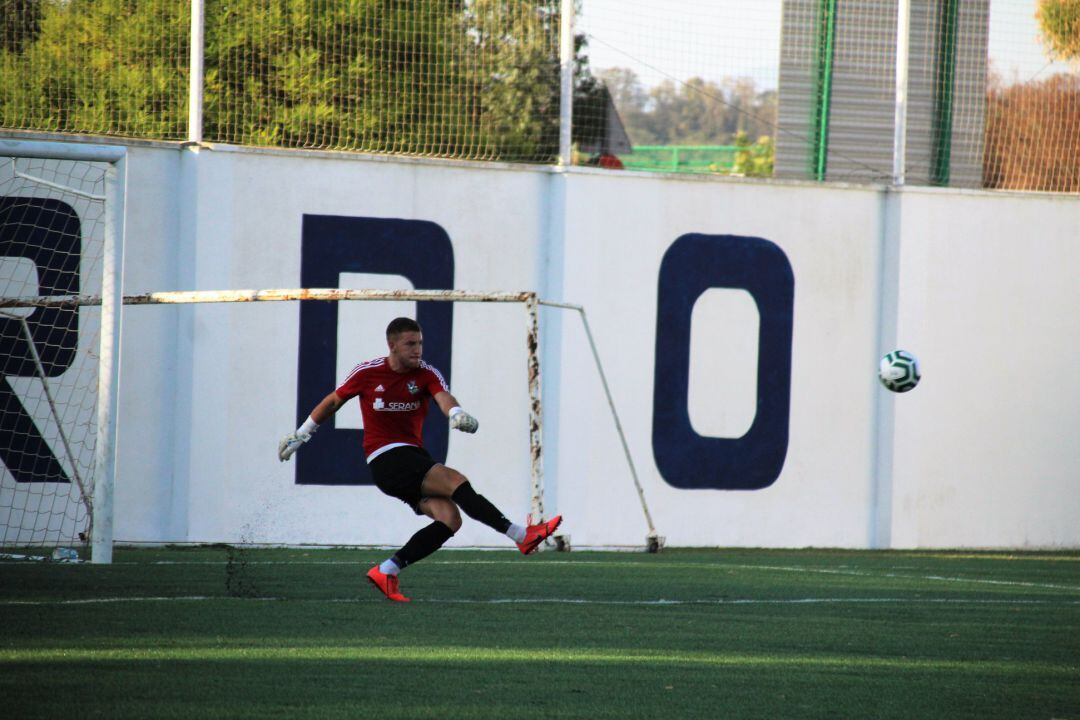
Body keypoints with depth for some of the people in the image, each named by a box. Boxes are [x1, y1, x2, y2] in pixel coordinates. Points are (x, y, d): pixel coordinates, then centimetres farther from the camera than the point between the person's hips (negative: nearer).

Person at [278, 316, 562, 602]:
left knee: (450, 519, -15)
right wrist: (299, 435, 20)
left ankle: (386, 571, -7)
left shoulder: (426, 374, 2)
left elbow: (443, 397, -18)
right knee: (456, 482, -24)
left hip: (414, 458, 5)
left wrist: (457, 414, -42)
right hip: (385, 459, -5)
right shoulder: (367, 373, -2)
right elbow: (333, 402, 14)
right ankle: (522, 536, -27)